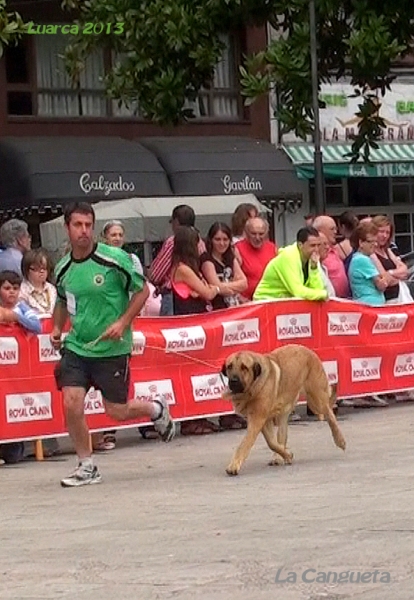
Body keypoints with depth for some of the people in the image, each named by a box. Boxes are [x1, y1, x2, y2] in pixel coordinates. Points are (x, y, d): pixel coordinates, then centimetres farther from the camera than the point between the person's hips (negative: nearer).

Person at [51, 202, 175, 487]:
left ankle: (157, 409, 37)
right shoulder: (63, 269, 2)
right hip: (76, 345, 4)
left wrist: (122, 323, -15)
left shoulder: (115, 259, -13)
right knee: (72, 404, -11)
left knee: (117, 411, 3)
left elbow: (142, 291, -4)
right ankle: (87, 467, 7)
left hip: (112, 347, -4)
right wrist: (57, 329, 6)